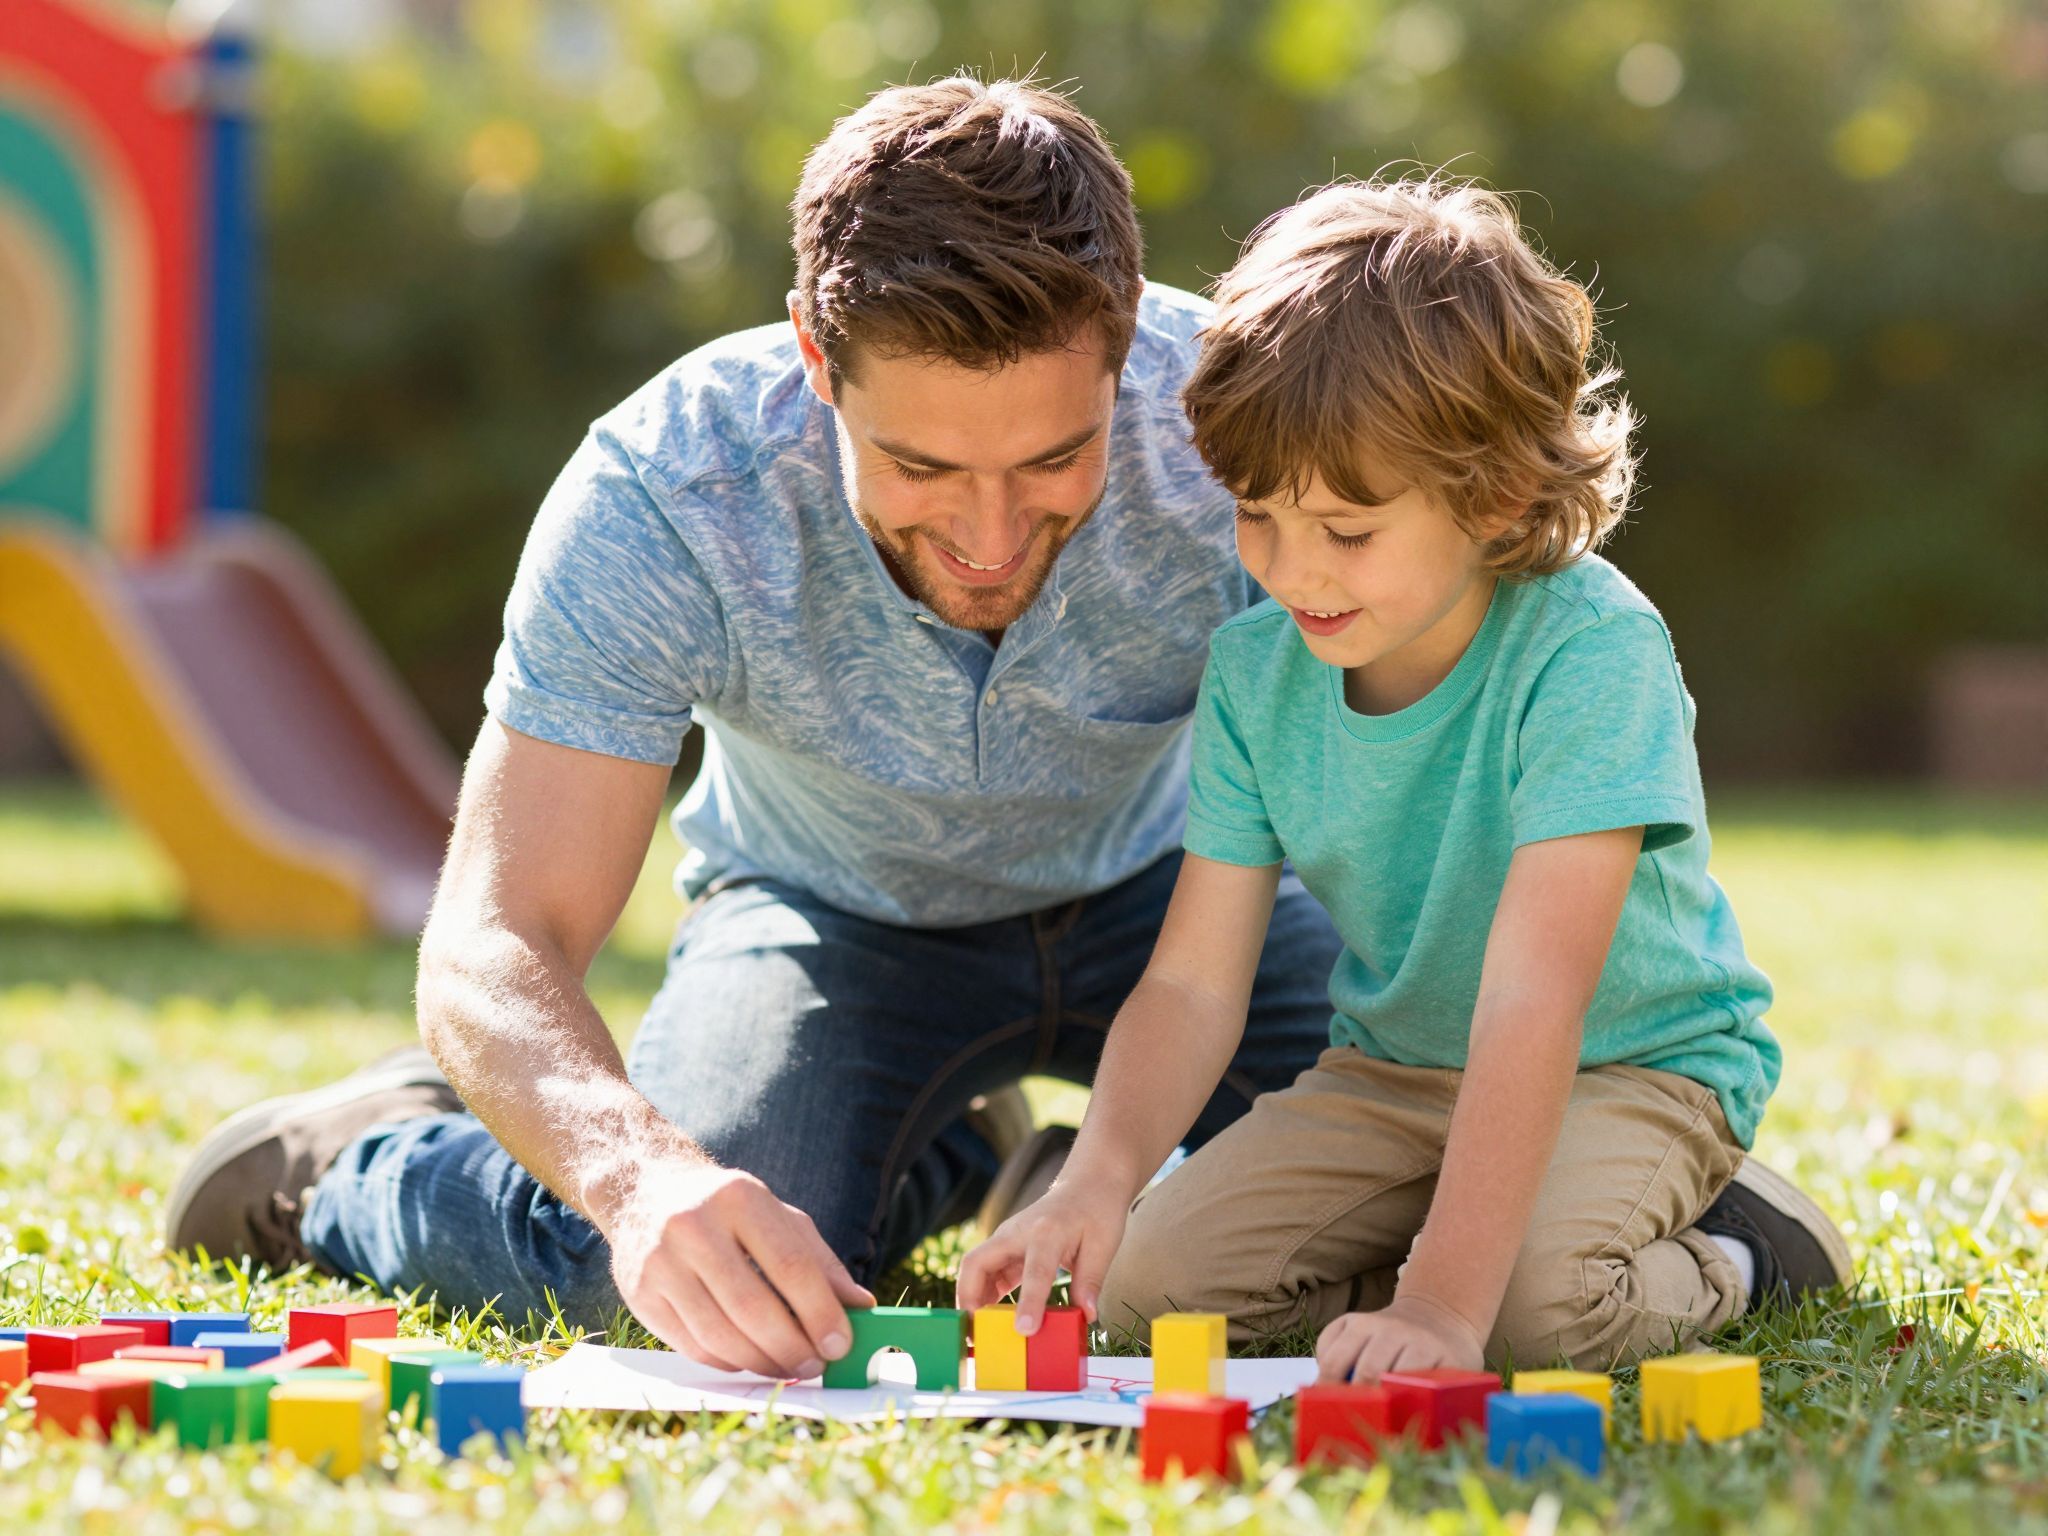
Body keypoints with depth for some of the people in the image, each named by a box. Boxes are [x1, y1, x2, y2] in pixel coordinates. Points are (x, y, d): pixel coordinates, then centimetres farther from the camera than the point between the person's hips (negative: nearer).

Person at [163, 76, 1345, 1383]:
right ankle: (359, 1161, 7)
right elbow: (491, 950, -36)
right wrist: (647, 1173, -59)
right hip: (837, 908, -2)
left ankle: (1051, 1176, 13)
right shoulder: (657, 499, -34)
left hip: (1162, 877, 2)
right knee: (692, 1262, -29)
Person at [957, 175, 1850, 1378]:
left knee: (1541, 1302, -34)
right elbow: (1194, 983, -10)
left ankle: (1729, 1256, -2)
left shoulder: (1589, 654, -28)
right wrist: (1101, 1176, -31)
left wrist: (1443, 1304, -43)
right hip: (1395, 1070, 5)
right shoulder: (1254, 670, -9)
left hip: (1633, 1064, -5)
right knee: (1148, 1283, -15)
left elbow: (1531, 1001, -35)